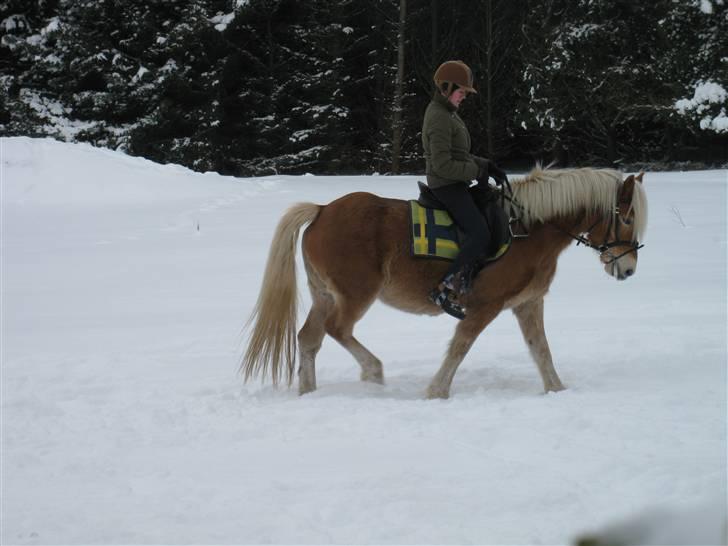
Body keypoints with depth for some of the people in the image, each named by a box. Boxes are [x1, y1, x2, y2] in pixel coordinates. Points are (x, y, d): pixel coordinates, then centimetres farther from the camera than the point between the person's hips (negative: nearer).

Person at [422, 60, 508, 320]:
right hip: (447, 185, -11)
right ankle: (444, 289, -19)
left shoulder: (446, 112, 15)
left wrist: (485, 165, 8)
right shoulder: (439, 118, -18)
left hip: (455, 184, 11)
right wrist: (476, 171, -15)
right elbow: (443, 164, -23)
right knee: (480, 234, -21)